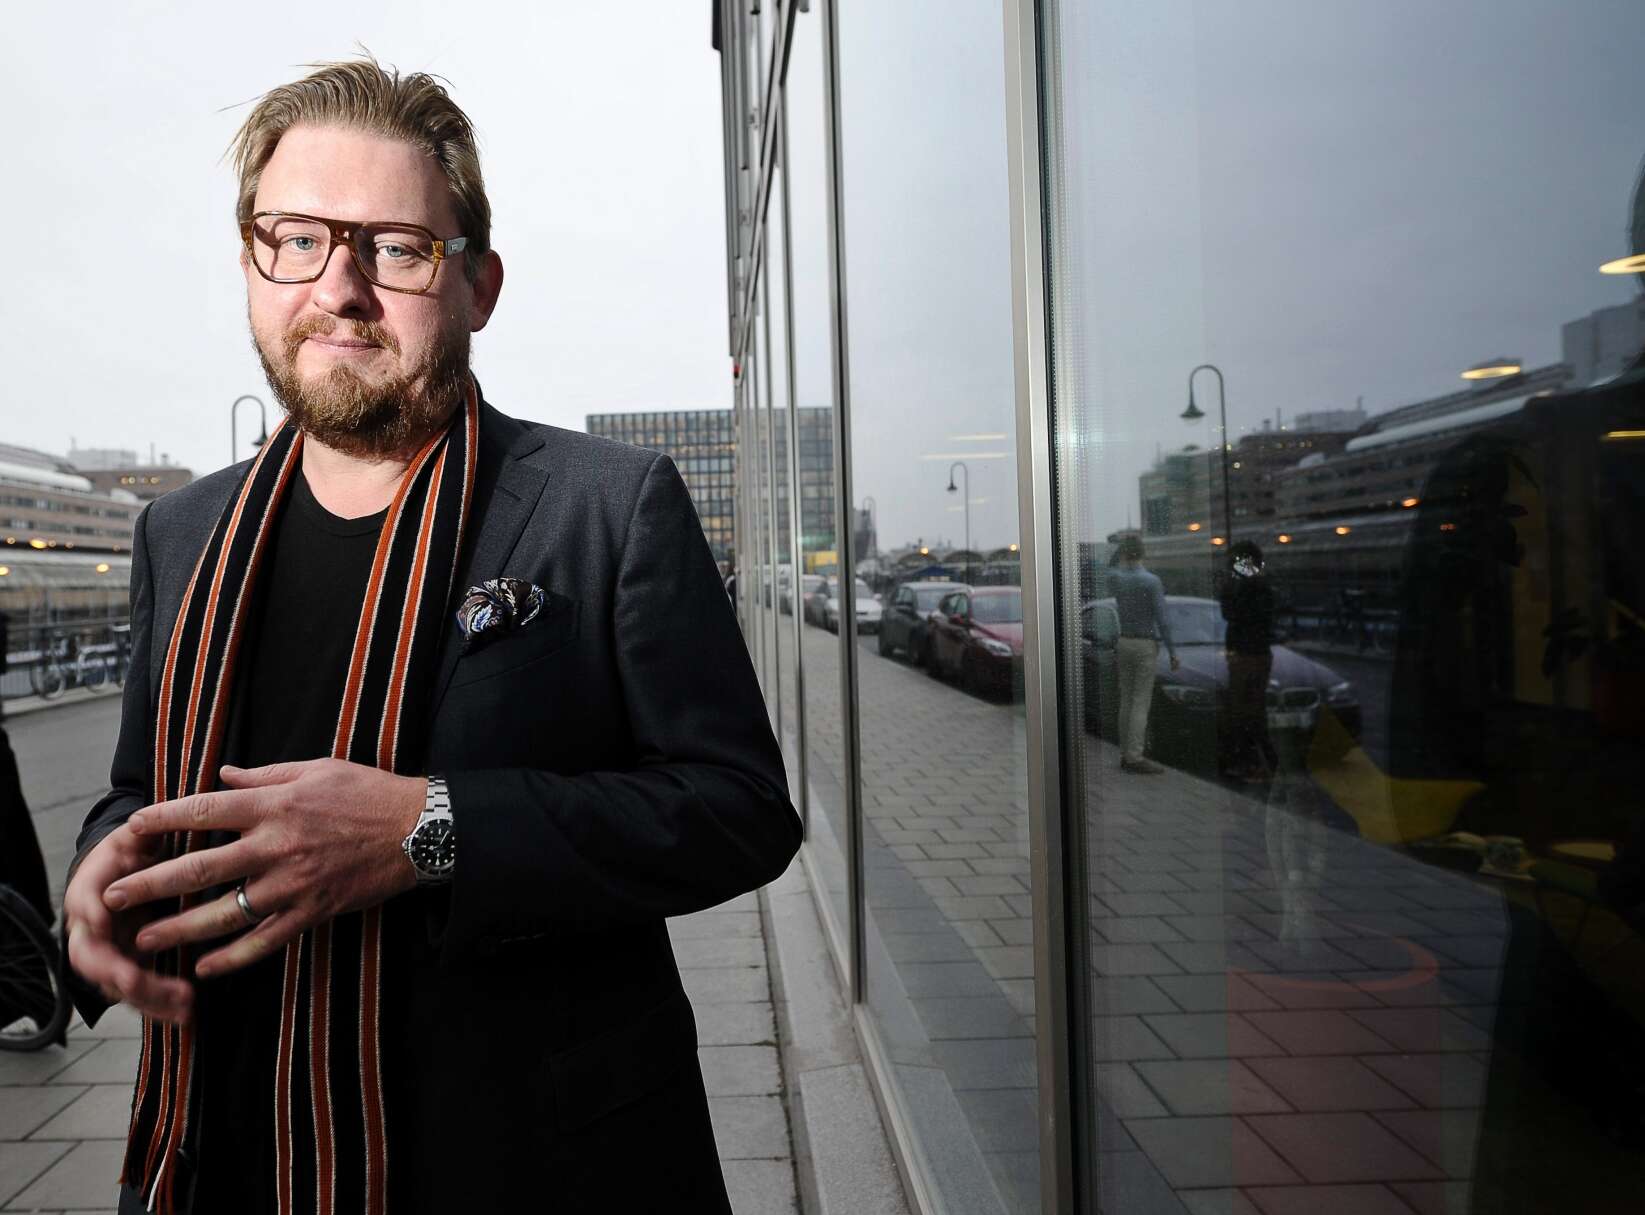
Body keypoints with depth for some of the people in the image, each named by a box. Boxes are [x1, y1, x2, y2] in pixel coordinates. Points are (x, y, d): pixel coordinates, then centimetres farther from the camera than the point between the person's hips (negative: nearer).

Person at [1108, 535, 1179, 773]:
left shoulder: (1117, 578, 1)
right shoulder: (1151, 581, -14)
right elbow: (1162, 619, -15)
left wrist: (1120, 556, 13)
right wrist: (1172, 651, -10)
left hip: (1123, 644, 6)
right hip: (1145, 645, -6)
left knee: (1126, 700, 9)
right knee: (1141, 702, -7)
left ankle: (1126, 754, 11)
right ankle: (1135, 756, -10)